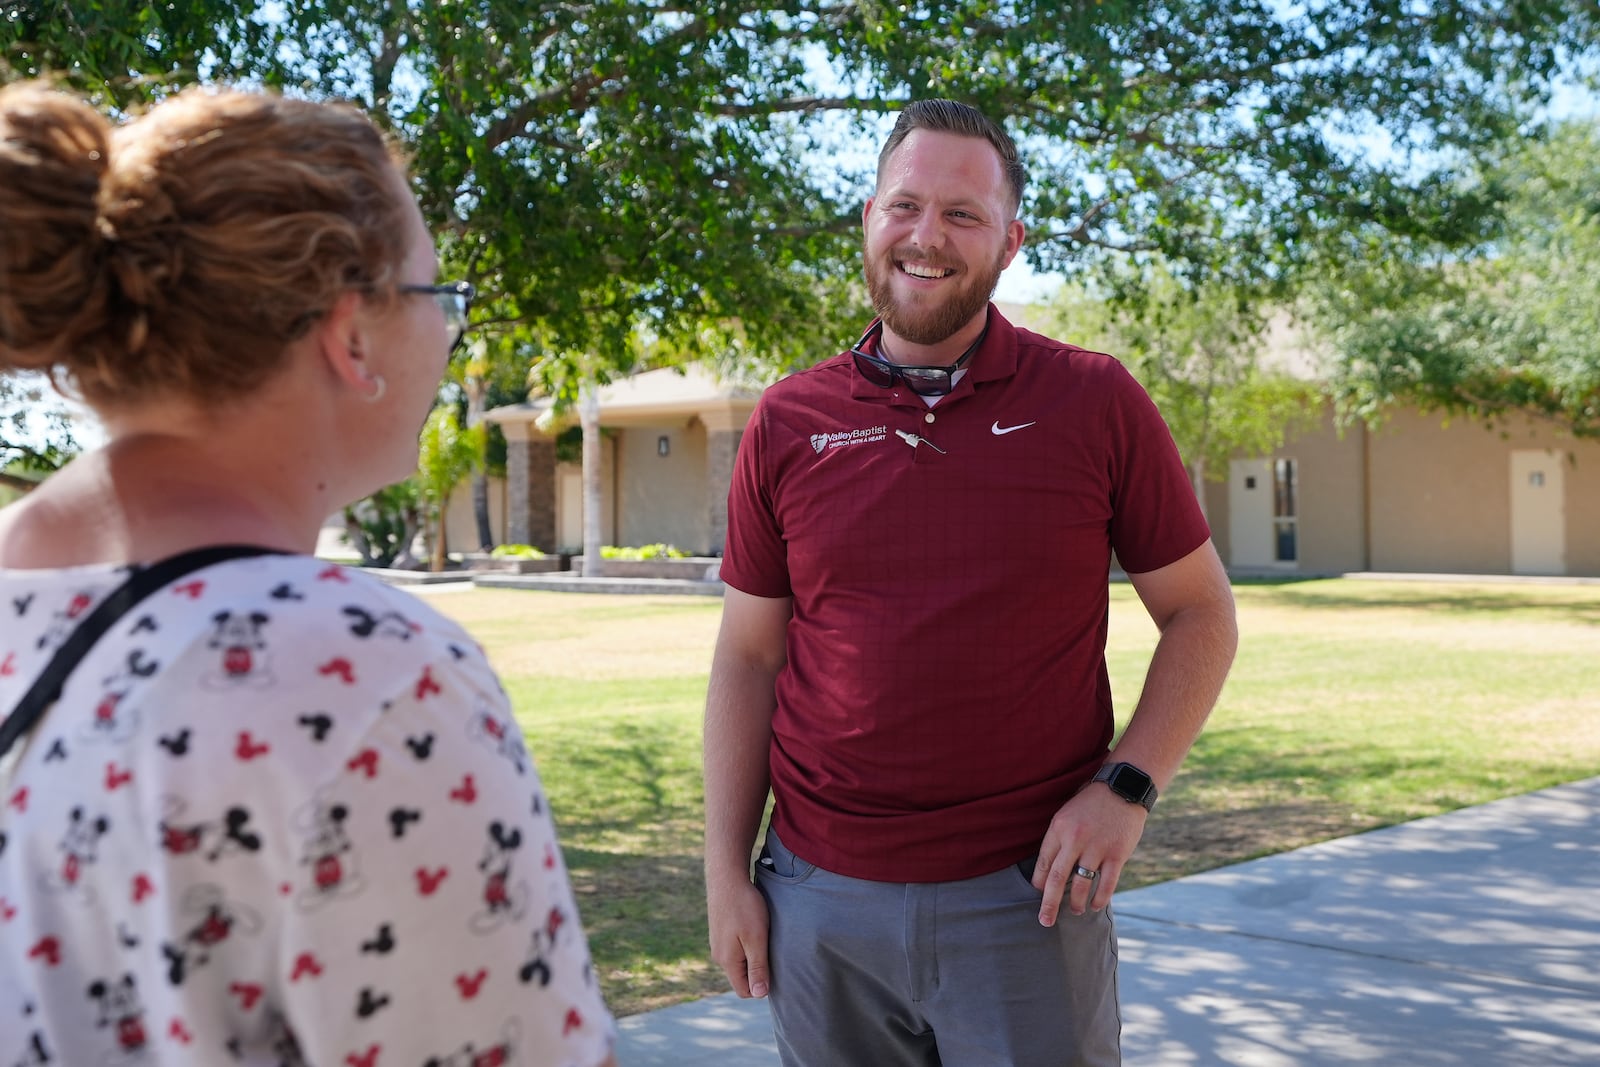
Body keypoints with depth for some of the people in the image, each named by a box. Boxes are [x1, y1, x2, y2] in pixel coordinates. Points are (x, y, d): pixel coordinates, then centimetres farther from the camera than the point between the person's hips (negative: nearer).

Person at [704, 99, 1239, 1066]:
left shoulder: (1097, 404, -2)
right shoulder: (787, 424, 3)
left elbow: (1201, 613, 4)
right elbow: (748, 660, 7)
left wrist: (1126, 788, -9)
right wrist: (726, 875, 3)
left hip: (1028, 899, -1)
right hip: (822, 901, 2)